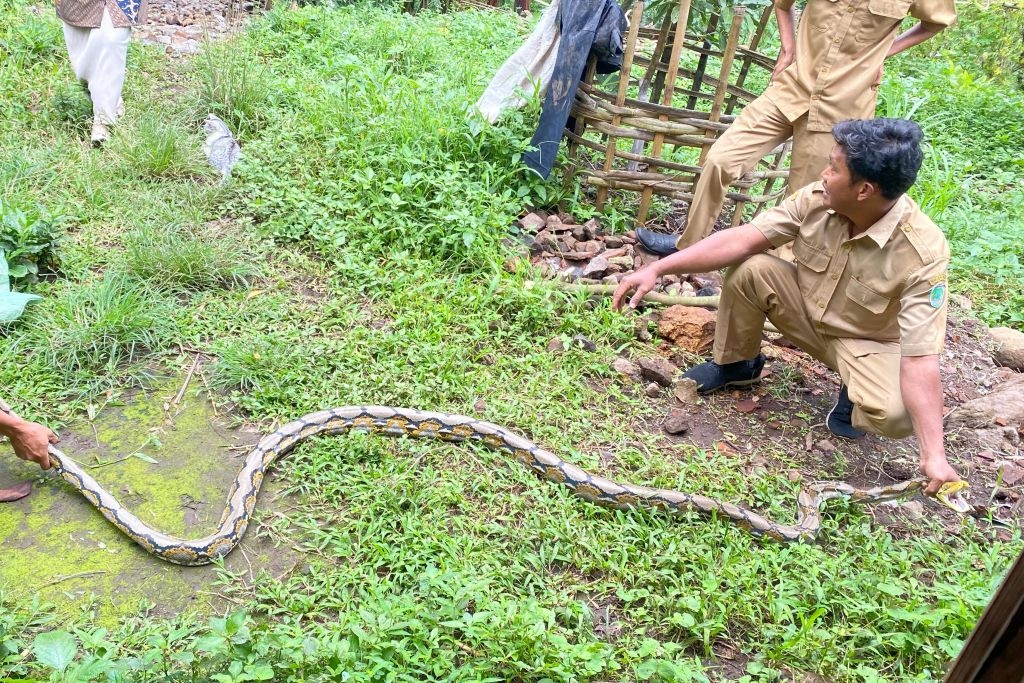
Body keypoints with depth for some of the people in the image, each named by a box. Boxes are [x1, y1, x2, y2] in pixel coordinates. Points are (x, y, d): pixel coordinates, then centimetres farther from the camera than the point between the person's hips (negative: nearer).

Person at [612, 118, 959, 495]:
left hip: (870, 342, -3)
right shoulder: (817, 198, -21)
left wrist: (933, 454, -41)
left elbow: (920, 358, -35)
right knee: (749, 269, -22)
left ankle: (856, 396, 5)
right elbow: (743, 239, -21)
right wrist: (657, 268, -27)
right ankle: (736, 365, 4)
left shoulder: (923, 253, -32)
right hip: (808, 310, 4)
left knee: (897, 413, -33)